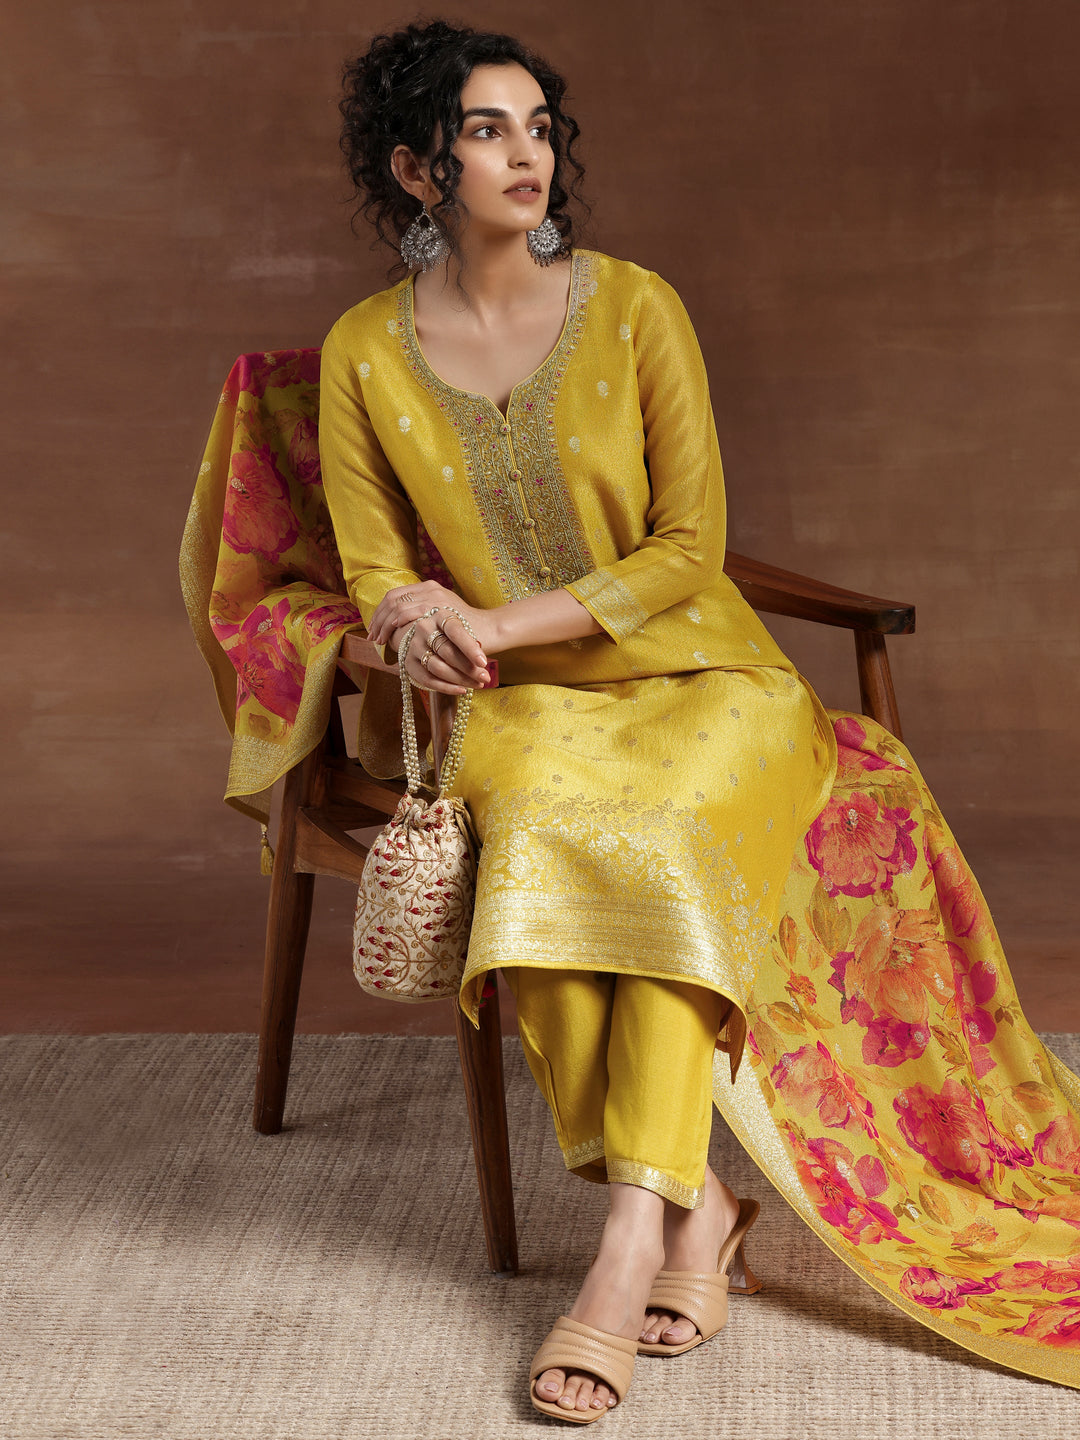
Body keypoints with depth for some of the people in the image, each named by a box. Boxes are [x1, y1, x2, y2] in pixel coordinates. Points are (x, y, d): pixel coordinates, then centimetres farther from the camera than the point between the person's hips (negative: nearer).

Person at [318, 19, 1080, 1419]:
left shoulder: (633, 307, -4)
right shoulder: (365, 352, 2)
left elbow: (687, 550, -7)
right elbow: (374, 577, 7)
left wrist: (504, 621, -17)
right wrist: (415, 624, -17)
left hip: (696, 678, -1)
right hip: (525, 714, 1)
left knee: (662, 841, -33)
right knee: (539, 835, -33)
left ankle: (629, 1242, -34)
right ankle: (694, 1205, -23)